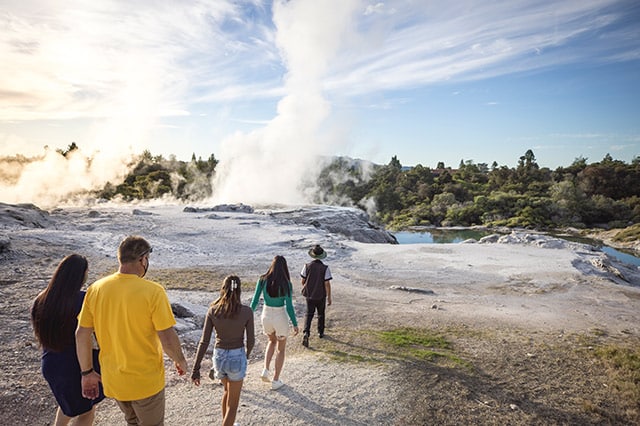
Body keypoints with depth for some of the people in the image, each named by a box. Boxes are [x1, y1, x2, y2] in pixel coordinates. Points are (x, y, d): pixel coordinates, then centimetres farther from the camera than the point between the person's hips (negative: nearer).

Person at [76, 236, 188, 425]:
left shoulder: (95, 289, -7)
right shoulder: (153, 291, -22)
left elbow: (81, 335, -2)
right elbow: (168, 340, -20)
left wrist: (87, 372, 11)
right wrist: (180, 360, -1)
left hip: (113, 381, 5)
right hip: (146, 381, -5)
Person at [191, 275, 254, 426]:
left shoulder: (212, 310, -10)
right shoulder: (247, 311, -15)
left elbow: (204, 341, -9)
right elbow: (251, 340, -7)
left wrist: (196, 369, -4)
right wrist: (246, 355, 14)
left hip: (219, 357, 3)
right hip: (237, 357, -3)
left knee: (228, 390, 33)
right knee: (233, 404, 14)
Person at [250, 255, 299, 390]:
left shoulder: (262, 280, -11)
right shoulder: (286, 284, -19)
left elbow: (255, 300, -5)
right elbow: (289, 307, -16)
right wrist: (295, 324, -4)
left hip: (266, 316, 3)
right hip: (280, 318, -3)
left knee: (272, 341, 32)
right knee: (281, 349, 19)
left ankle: (266, 370, 20)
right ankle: (275, 381, 25)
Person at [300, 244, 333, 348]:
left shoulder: (307, 266, -10)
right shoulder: (325, 268, -16)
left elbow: (303, 281, -2)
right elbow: (327, 284, -15)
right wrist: (329, 298, -7)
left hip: (309, 295, 1)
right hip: (321, 296, -1)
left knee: (309, 314, 9)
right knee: (321, 314, 20)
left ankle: (306, 333, -10)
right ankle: (320, 332, 34)